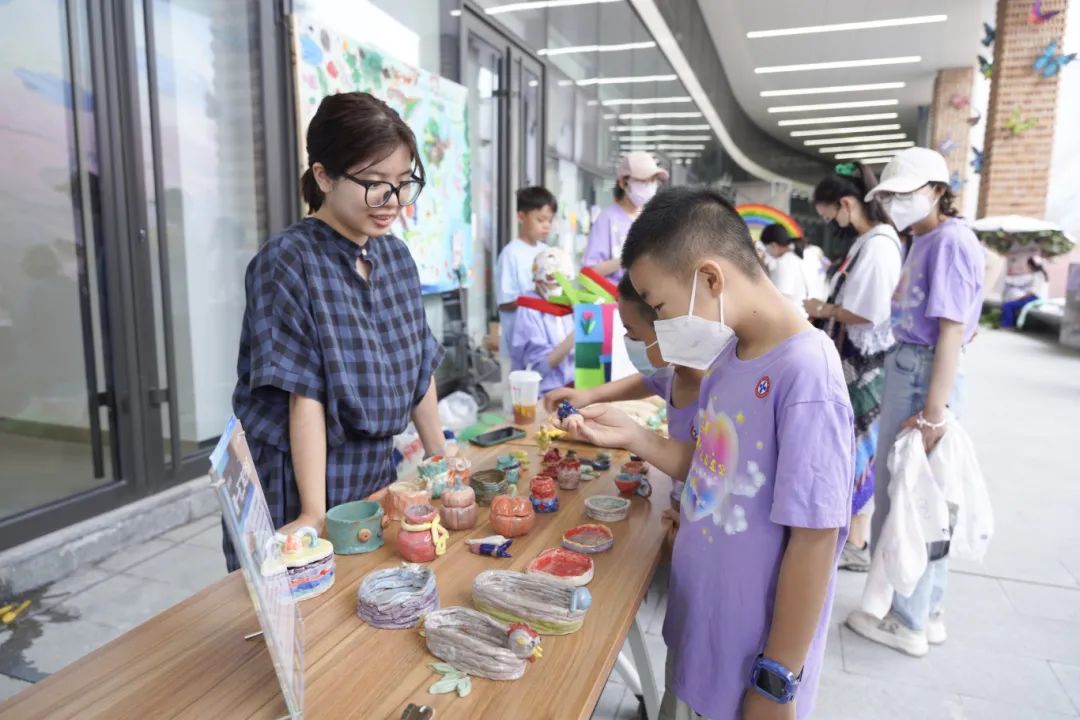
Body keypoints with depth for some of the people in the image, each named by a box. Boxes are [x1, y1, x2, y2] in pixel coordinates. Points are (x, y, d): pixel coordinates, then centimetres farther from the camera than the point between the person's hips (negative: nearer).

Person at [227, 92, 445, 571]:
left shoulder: (396, 256, 2)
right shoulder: (288, 262, -17)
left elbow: (419, 366, 7)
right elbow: (303, 394, -20)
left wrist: (440, 460, 10)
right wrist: (315, 514, -19)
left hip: (376, 478, 6)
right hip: (298, 488, -5)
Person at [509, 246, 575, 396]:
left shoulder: (568, 305, 9)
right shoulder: (529, 313, -7)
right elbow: (539, 365, -16)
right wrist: (574, 336, -23)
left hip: (573, 387, 6)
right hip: (543, 394, -6)